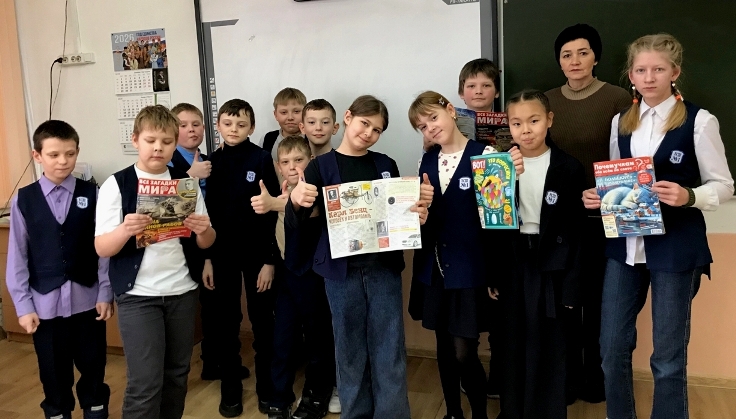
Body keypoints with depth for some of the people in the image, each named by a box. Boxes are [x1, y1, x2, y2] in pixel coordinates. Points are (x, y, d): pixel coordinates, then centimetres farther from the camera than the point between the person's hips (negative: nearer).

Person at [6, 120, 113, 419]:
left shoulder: (91, 195, -3)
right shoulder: (23, 200, -1)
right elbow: (17, 256, 1)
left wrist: (106, 294, -2)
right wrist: (23, 305, -1)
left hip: (87, 299, 0)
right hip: (45, 303, 0)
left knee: (93, 369, 13)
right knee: (54, 376, 13)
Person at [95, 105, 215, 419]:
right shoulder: (116, 185, -5)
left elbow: (206, 243, 5)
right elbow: (102, 249, -9)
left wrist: (203, 231, -18)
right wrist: (125, 231, -29)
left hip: (182, 290, 4)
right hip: (137, 294, -3)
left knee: (177, 372, 13)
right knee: (145, 381, -4)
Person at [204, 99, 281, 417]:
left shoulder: (262, 159, -5)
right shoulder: (211, 162, 4)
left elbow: (272, 211, -7)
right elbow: (205, 213, 4)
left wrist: (270, 259, -11)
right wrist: (205, 257, -1)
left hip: (256, 251, -2)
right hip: (222, 252, 3)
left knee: (262, 320, 8)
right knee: (224, 322, 9)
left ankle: (267, 386, 24)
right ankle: (230, 388, 25)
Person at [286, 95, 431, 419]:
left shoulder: (386, 165, 7)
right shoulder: (321, 166, 0)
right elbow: (295, 225, -5)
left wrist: (418, 217, -11)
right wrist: (296, 201, -26)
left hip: (384, 267, 2)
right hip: (341, 270, -1)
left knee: (389, 353, 6)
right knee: (350, 351, 10)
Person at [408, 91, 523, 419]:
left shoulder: (484, 154, -9)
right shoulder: (428, 161, 9)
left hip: (469, 268, -5)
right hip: (435, 266, 5)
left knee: (464, 353, -3)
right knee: (444, 348, 15)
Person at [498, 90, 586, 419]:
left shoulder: (569, 169, -6)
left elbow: (576, 231, -5)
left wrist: (571, 284, -8)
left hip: (551, 266, -2)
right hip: (510, 264, 3)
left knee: (547, 348, 6)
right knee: (512, 345, 13)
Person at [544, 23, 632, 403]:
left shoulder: (618, 98, -6)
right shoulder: (547, 101, 5)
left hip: (602, 217, -3)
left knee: (598, 299, 10)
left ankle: (596, 378, 30)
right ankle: (567, 379, 28)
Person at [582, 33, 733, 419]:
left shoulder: (699, 121, -7)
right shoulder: (621, 122, 7)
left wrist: (688, 196, -23)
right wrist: (599, 197, -5)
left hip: (675, 248, -4)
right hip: (624, 245, 5)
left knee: (668, 355, 8)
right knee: (612, 347, 11)